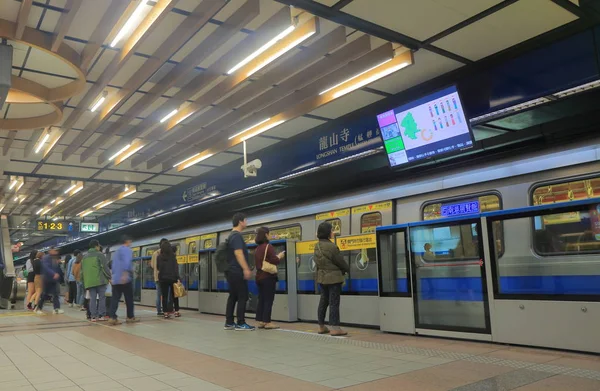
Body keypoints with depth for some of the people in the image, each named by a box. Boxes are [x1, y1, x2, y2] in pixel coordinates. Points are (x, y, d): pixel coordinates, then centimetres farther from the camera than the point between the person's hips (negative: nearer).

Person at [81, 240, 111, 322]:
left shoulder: (85, 257, 17)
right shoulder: (99, 254, -2)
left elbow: (82, 270, 19)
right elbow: (105, 267, -9)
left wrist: (84, 281, 23)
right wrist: (109, 276, -1)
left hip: (89, 281, 5)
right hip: (100, 280, -5)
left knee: (92, 298, 7)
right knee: (102, 297, 0)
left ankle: (93, 316, 4)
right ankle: (101, 315, -3)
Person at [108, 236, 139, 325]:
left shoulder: (117, 251, 22)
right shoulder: (127, 250, -4)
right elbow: (126, 262, -22)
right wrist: (125, 273, -30)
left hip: (115, 279, 7)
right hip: (125, 279, -7)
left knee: (115, 299, 0)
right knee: (129, 298, 5)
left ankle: (112, 318, -10)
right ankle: (130, 317, 14)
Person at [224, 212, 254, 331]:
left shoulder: (232, 235, 19)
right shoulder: (237, 235, -13)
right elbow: (238, 253, -22)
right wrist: (246, 269, -25)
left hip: (231, 271, 10)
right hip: (237, 271, -10)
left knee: (233, 296, 10)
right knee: (242, 297, -6)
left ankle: (229, 323, 11)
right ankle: (241, 323, -4)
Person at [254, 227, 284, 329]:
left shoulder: (257, 249, 12)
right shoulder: (268, 246, -12)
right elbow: (274, 261, -19)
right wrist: (279, 256, 2)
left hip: (259, 277, 8)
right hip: (268, 277, -7)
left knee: (261, 300, 10)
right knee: (268, 300, -3)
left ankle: (260, 321, 11)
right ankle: (267, 322, -3)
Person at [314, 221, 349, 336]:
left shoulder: (317, 246, 5)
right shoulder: (331, 247, -19)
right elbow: (340, 262, -11)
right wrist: (347, 269, 10)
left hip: (321, 277, 8)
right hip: (333, 278, -7)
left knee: (323, 301, 15)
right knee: (334, 303, -2)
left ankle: (321, 327, 21)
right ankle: (334, 328, 0)